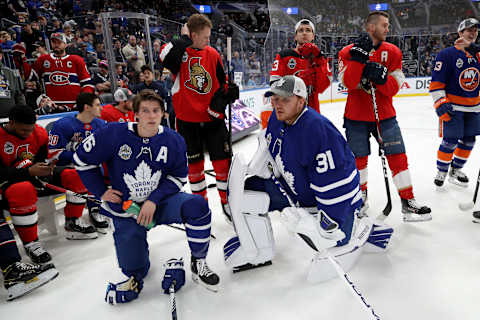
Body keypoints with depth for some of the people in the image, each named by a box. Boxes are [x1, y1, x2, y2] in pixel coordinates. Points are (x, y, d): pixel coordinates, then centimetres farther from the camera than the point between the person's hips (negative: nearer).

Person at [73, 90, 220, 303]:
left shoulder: (173, 140, -10)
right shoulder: (114, 134, -15)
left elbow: (178, 177, -3)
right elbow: (82, 158, -2)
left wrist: (154, 200, -17)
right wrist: (101, 192, -1)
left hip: (160, 203, 1)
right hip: (125, 210, 0)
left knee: (197, 206, -28)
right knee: (134, 270, 1)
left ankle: (198, 262, -6)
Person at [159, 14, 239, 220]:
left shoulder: (212, 54, 5)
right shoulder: (179, 51, -5)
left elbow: (222, 82, 14)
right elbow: (166, 57, -29)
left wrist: (228, 91, -4)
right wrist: (184, 40, -20)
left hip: (212, 117, 2)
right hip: (187, 119, -2)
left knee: (222, 160, 2)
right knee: (194, 163, 10)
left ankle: (227, 202, 20)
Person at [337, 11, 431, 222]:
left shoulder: (392, 52, 4)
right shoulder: (348, 52, -3)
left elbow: (395, 87, -3)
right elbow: (348, 83, -17)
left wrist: (380, 76, -21)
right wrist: (359, 56, -24)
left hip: (384, 115, 2)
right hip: (356, 116, -1)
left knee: (397, 156, -3)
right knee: (358, 158, 8)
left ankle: (408, 202, 8)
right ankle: (361, 195, 31)